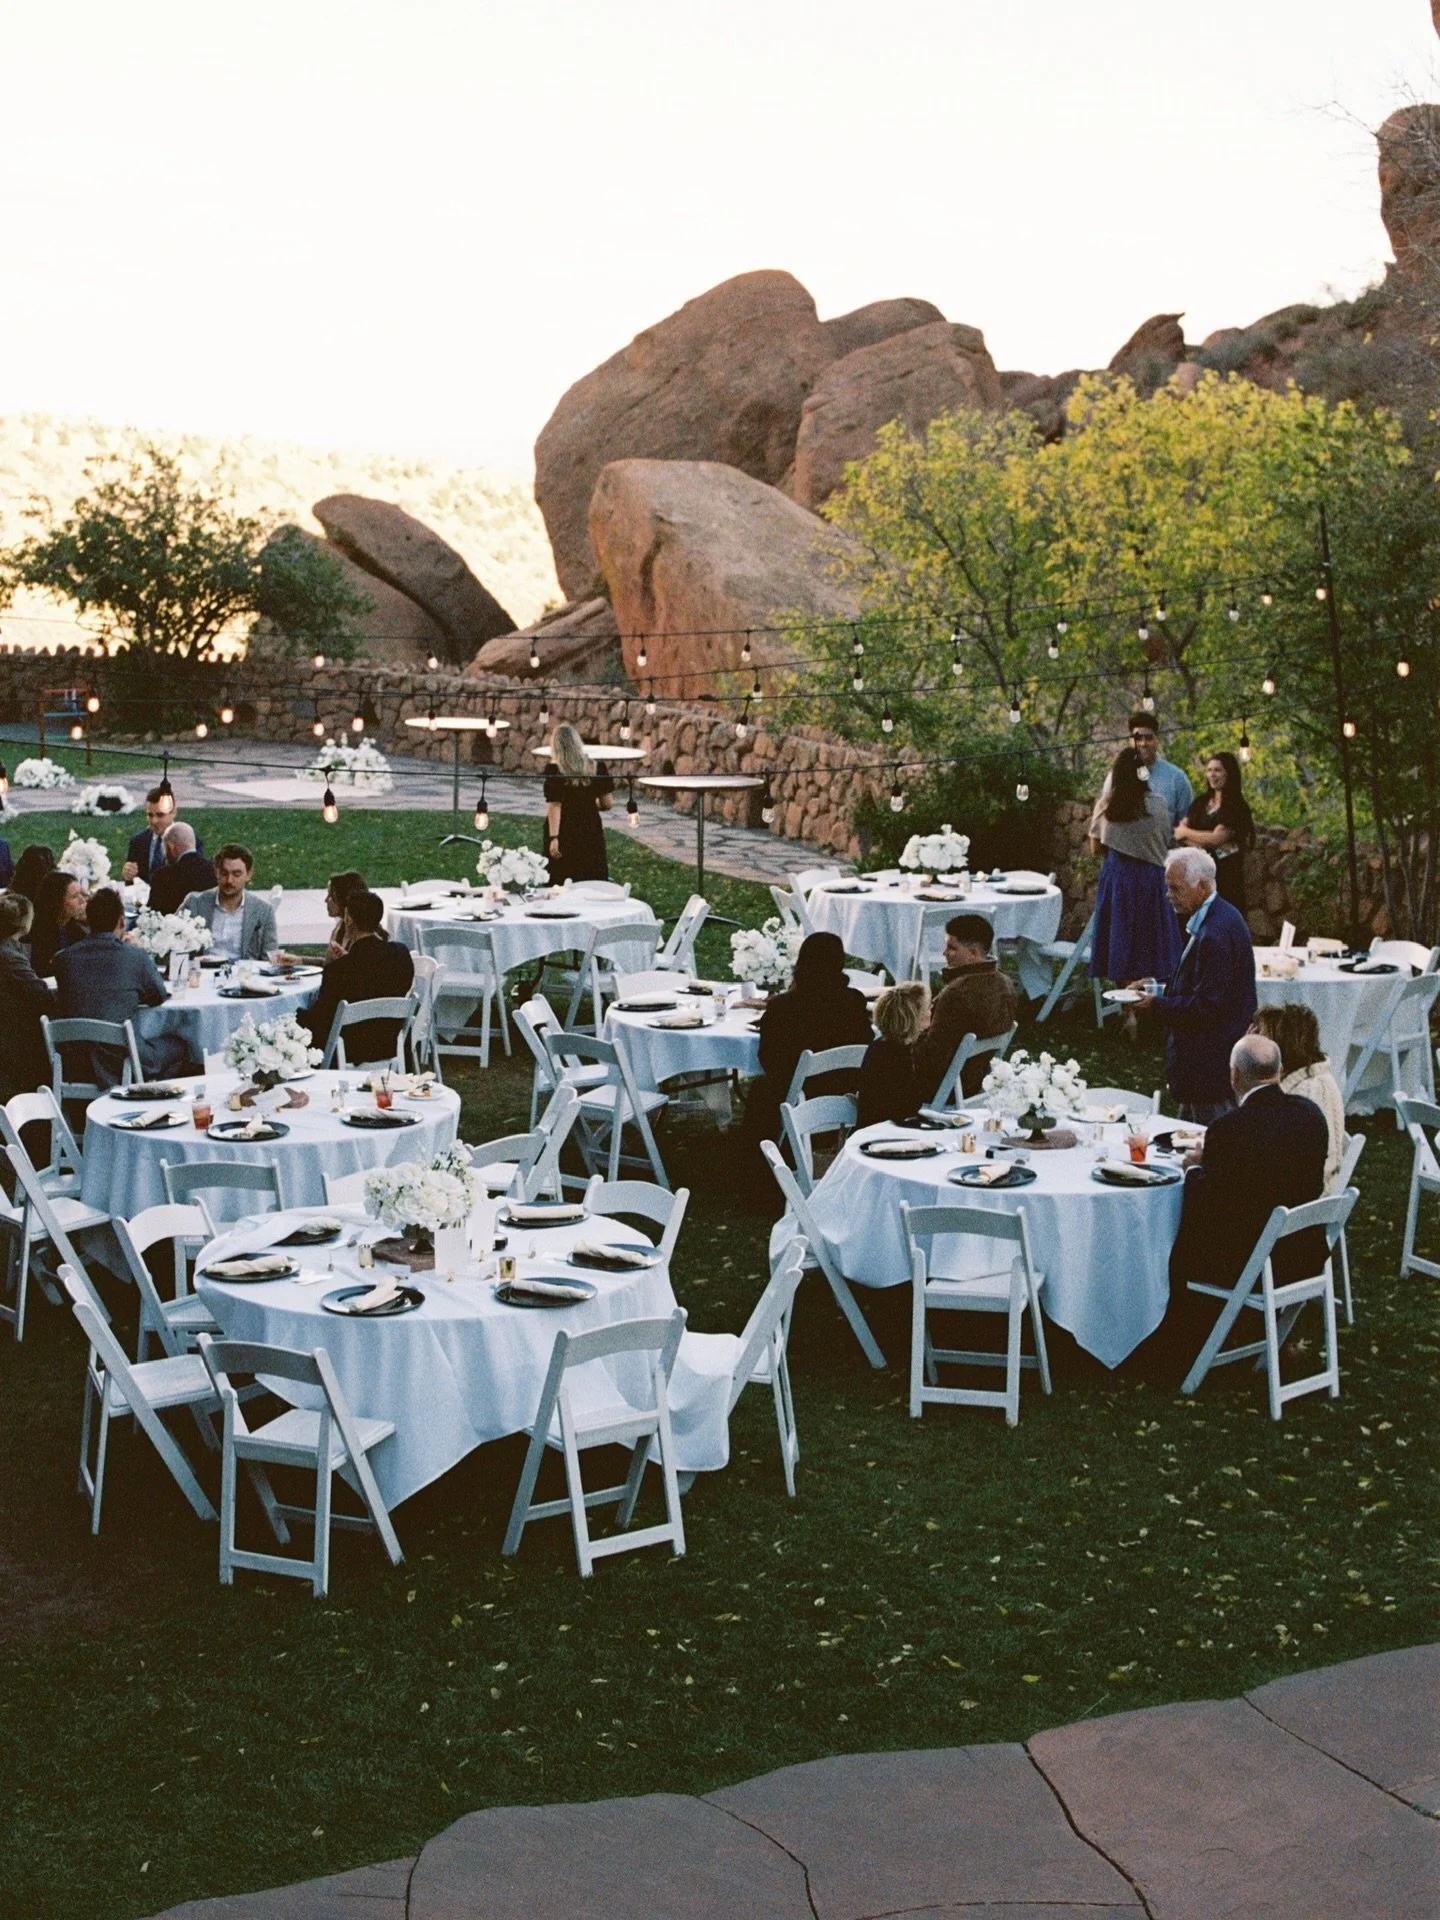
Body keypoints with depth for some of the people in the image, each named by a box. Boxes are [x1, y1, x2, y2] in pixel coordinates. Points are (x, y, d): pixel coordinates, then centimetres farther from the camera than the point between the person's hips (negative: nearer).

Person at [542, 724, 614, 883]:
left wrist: (553, 838, -17)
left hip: (564, 834, -3)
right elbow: (606, 804, 3)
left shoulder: (555, 770, -10)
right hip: (591, 832, 3)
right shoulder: (595, 767, 0)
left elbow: (554, 806, -16)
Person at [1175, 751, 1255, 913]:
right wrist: (1203, 841, -11)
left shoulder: (1237, 807, -5)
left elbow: (1216, 838, -14)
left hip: (1225, 878, -5)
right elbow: (1180, 831, 8)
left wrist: (1186, 833, 1)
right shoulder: (1200, 802, 14)